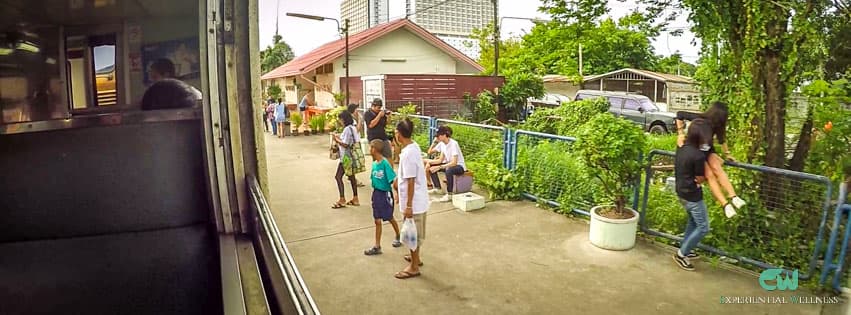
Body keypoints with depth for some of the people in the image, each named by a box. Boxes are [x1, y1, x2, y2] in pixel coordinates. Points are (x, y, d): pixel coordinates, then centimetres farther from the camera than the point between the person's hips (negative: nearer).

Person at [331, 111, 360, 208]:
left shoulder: (347, 129, -17)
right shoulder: (353, 128, 10)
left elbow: (345, 144, -21)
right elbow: (357, 141, 12)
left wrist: (337, 140, -6)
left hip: (346, 157, -10)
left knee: (338, 177, -3)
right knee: (351, 176, 14)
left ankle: (342, 200, -2)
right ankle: (355, 199, 21)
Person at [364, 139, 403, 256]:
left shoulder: (385, 163, -21)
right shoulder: (374, 163, 0)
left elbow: (394, 180, -22)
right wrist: (374, 193, 13)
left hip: (385, 194, -6)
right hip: (376, 193, 6)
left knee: (390, 218, 14)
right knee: (377, 221, 8)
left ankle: (398, 236, 39)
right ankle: (377, 246, 15)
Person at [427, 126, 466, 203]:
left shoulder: (453, 144, -24)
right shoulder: (443, 144, -1)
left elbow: (454, 162, -29)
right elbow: (441, 160, 2)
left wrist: (439, 167, -33)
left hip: (459, 166, -9)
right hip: (449, 164, 9)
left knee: (448, 170, -39)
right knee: (432, 167, 0)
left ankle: (449, 195, -27)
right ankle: (438, 188, 11)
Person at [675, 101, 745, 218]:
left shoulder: (717, 124, -3)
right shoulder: (699, 119, -20)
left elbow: (722, 138, 12)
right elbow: (680, 114, -15)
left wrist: (727, 154, 12)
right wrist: (681, 134, -18)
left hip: (707, 151, 5)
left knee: (717, 168, -25)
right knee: (709, 175, -22)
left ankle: (733, 197, -35)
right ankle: (725, 204, -30)